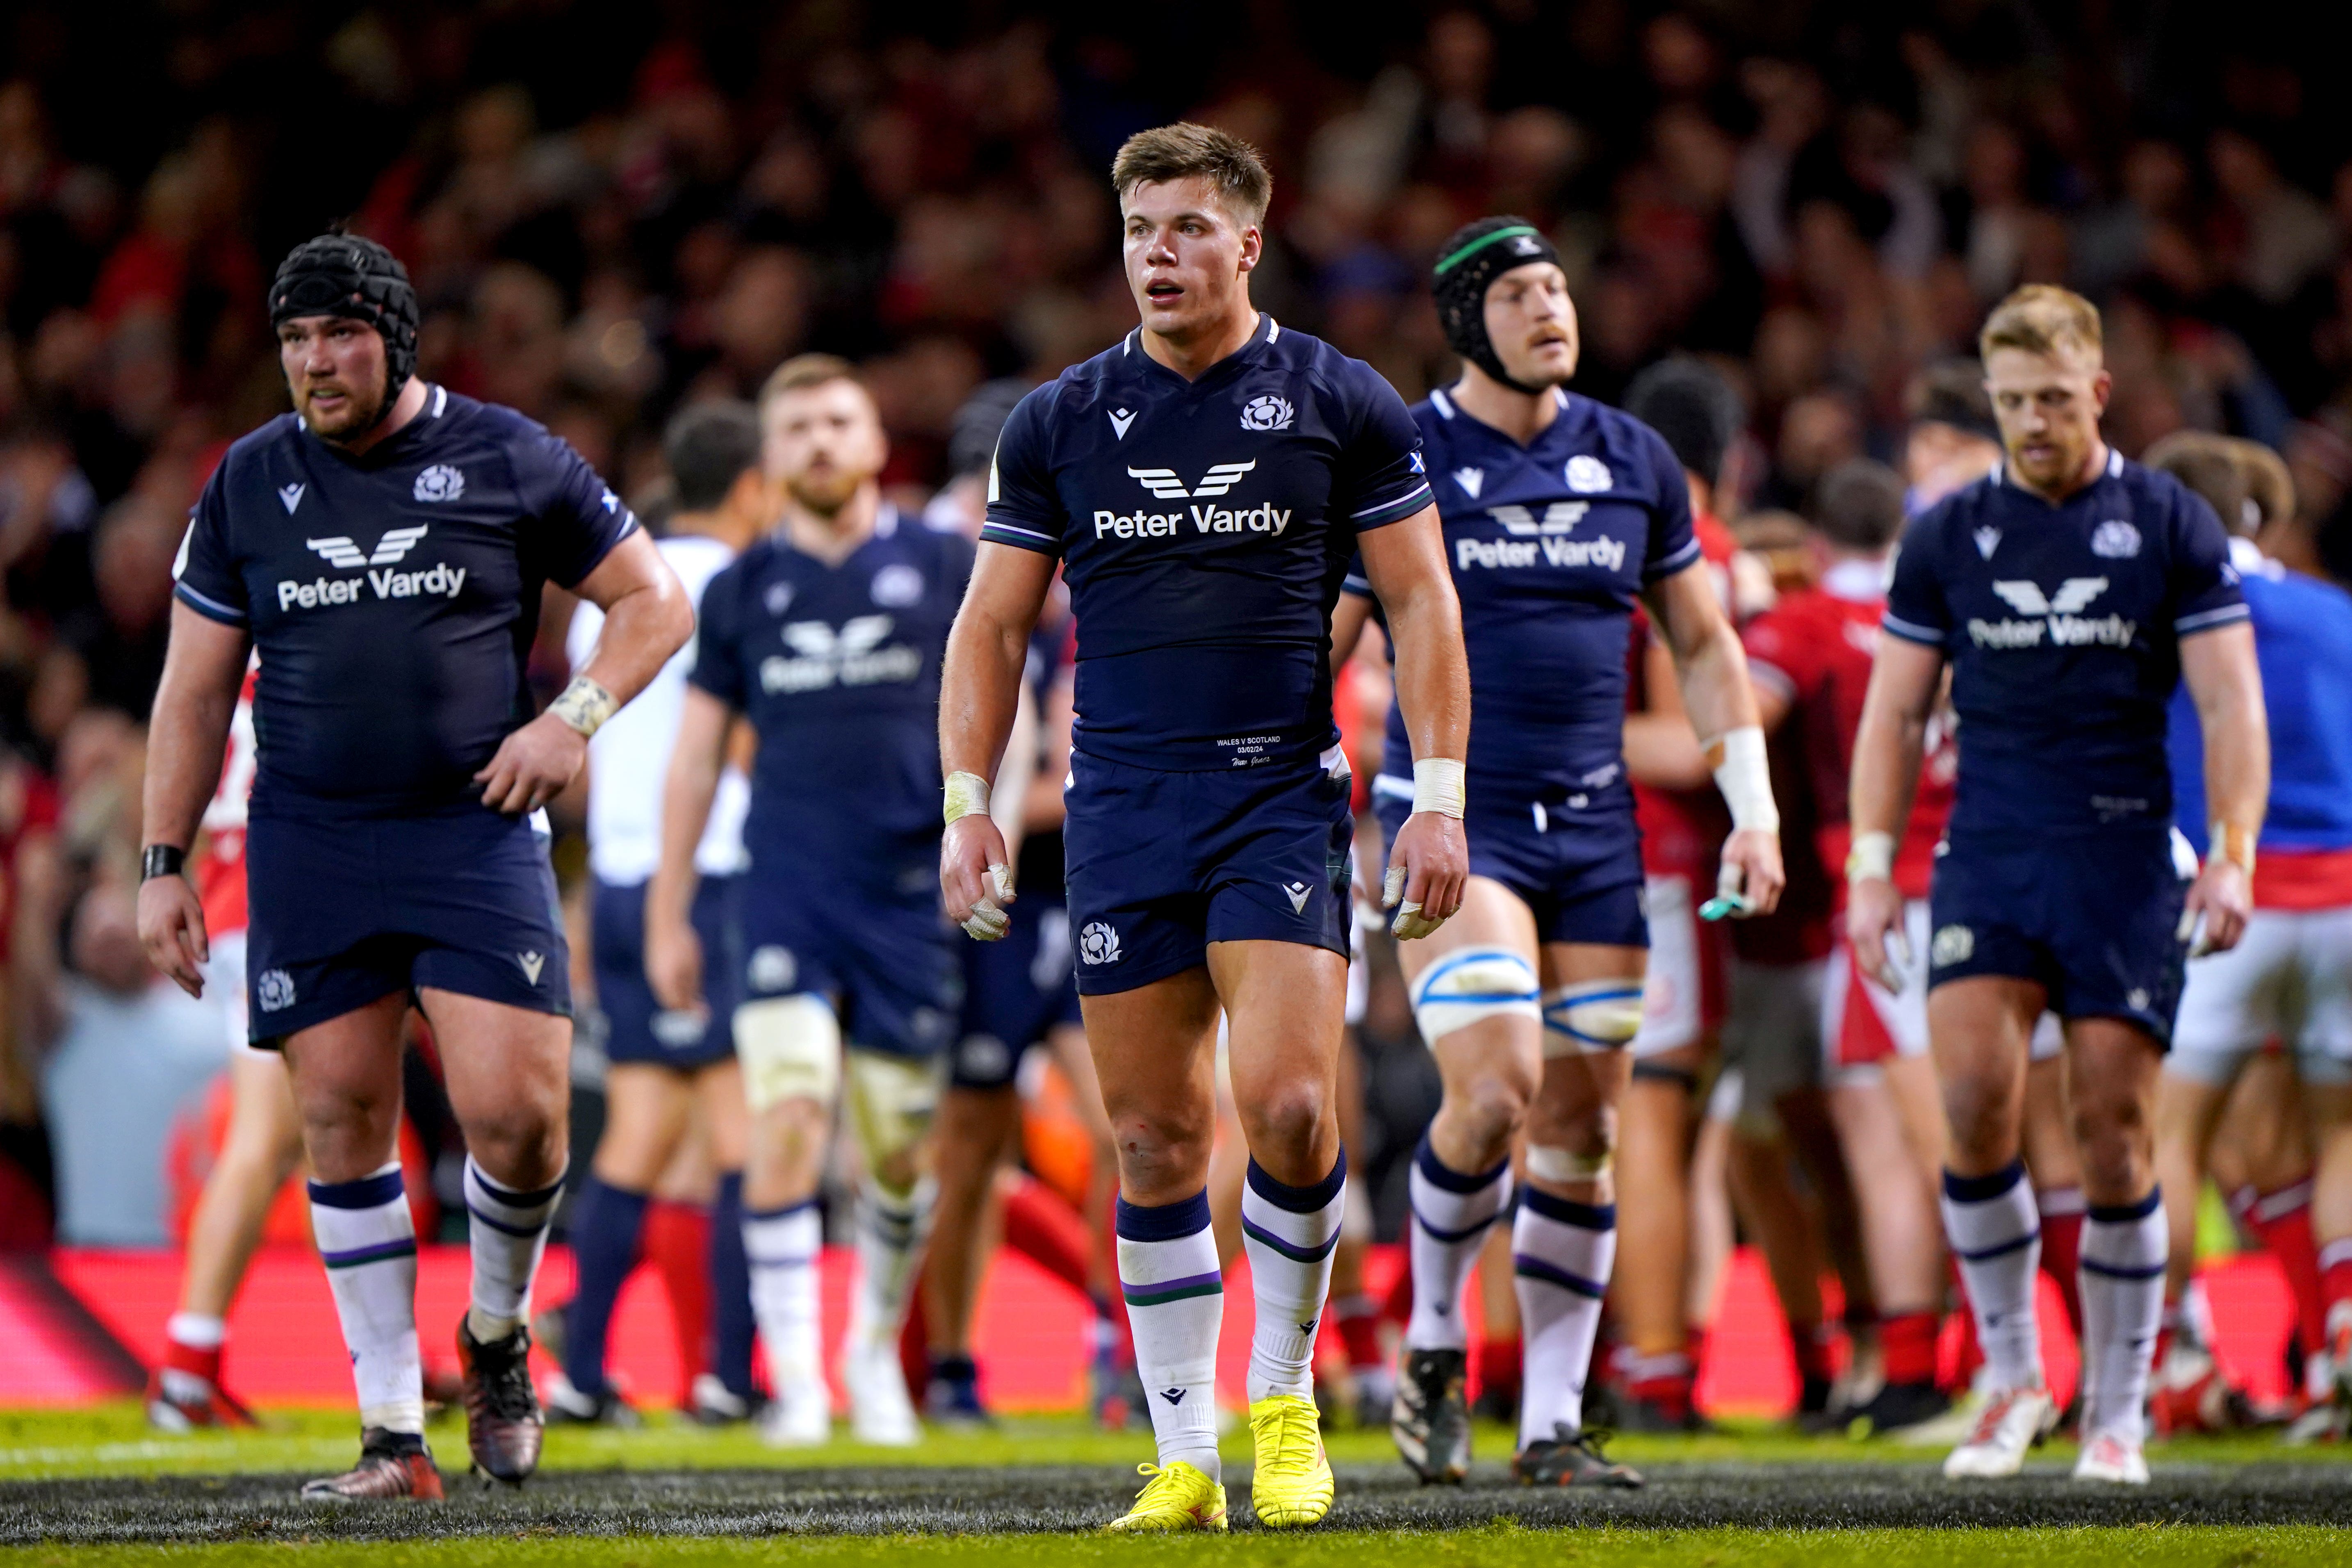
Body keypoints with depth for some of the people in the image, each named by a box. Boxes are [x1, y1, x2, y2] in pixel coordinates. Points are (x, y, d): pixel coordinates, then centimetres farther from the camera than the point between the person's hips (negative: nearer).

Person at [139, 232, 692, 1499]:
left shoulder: (503, 459, 1)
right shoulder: (250, 483, 8)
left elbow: (652, 600, 8)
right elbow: (195, 689, 12)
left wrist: (573, 718, -7)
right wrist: (163, 863, 7)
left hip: (473, 831, -2)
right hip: (308, 846, 2)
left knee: (515, 1113, -14)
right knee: (341, 1117, -1)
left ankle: (498, 1336, 16)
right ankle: (393, 1434, 5)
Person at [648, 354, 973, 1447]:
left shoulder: (947, 568, 3)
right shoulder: (742, 590, 7)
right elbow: (696, 754, 12)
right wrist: (669, 916, 10)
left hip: (912, 892, 0)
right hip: (786, 892, 0)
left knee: (899, 1153, 5)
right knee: (789, 1119, -17)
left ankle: (876, 1346, 31)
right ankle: (795, 1377, -14)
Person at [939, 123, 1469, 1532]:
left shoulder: (1342, 403, 1)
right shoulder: (1058, 422, 6)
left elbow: (1422, 602, 3)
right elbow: (994, 626, 12)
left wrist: (1439, 798, -4)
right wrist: (969, 806, 3)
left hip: (1281, 795, -2)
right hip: (1119, 816, 2)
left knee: (1289, 1106, -16)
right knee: (1155, 1138, 2)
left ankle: (1285, 1393, 5)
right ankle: (1185, 1455, 8)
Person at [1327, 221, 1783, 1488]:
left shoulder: (1632, 462, 9)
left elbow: (1702, 643, 18)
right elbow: (1315, 648, 0)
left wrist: (1754, 810, 10)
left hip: (1591, 826, 4)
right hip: (1451, 817, -4)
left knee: (1582, 1126, 2)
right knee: (1498, 1087, -20)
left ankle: (1553, 1425, 10)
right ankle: (1432, 1346, 4)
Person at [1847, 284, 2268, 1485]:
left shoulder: (2174, 527, 2)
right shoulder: (1948, 535, 8)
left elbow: (2230, 707, 0)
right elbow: (1894, 711, 11)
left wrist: (2232, 857, -12)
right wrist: (1870, 866, 2)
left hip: (2124, 862, -1)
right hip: (1988, 857, 1)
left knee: (2113, 1136, -4)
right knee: (1974, 1096, -16)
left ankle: (2115, 1412, 8)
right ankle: (2010, 1375, 1)